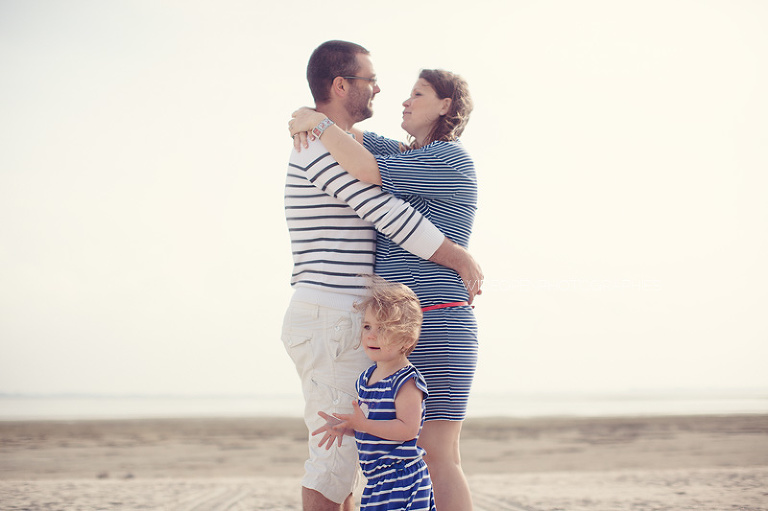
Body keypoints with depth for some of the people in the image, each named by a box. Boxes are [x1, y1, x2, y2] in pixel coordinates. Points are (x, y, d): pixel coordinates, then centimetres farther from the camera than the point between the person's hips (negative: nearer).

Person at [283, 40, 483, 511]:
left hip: (332, 322, 10)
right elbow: (391, 216, -18)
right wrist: (463, 260, -9)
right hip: (332, 321, -10)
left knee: (341, 452, 12)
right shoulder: (325, 147, -13)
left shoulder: (329, 148, 21)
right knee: (336, 454, -7)